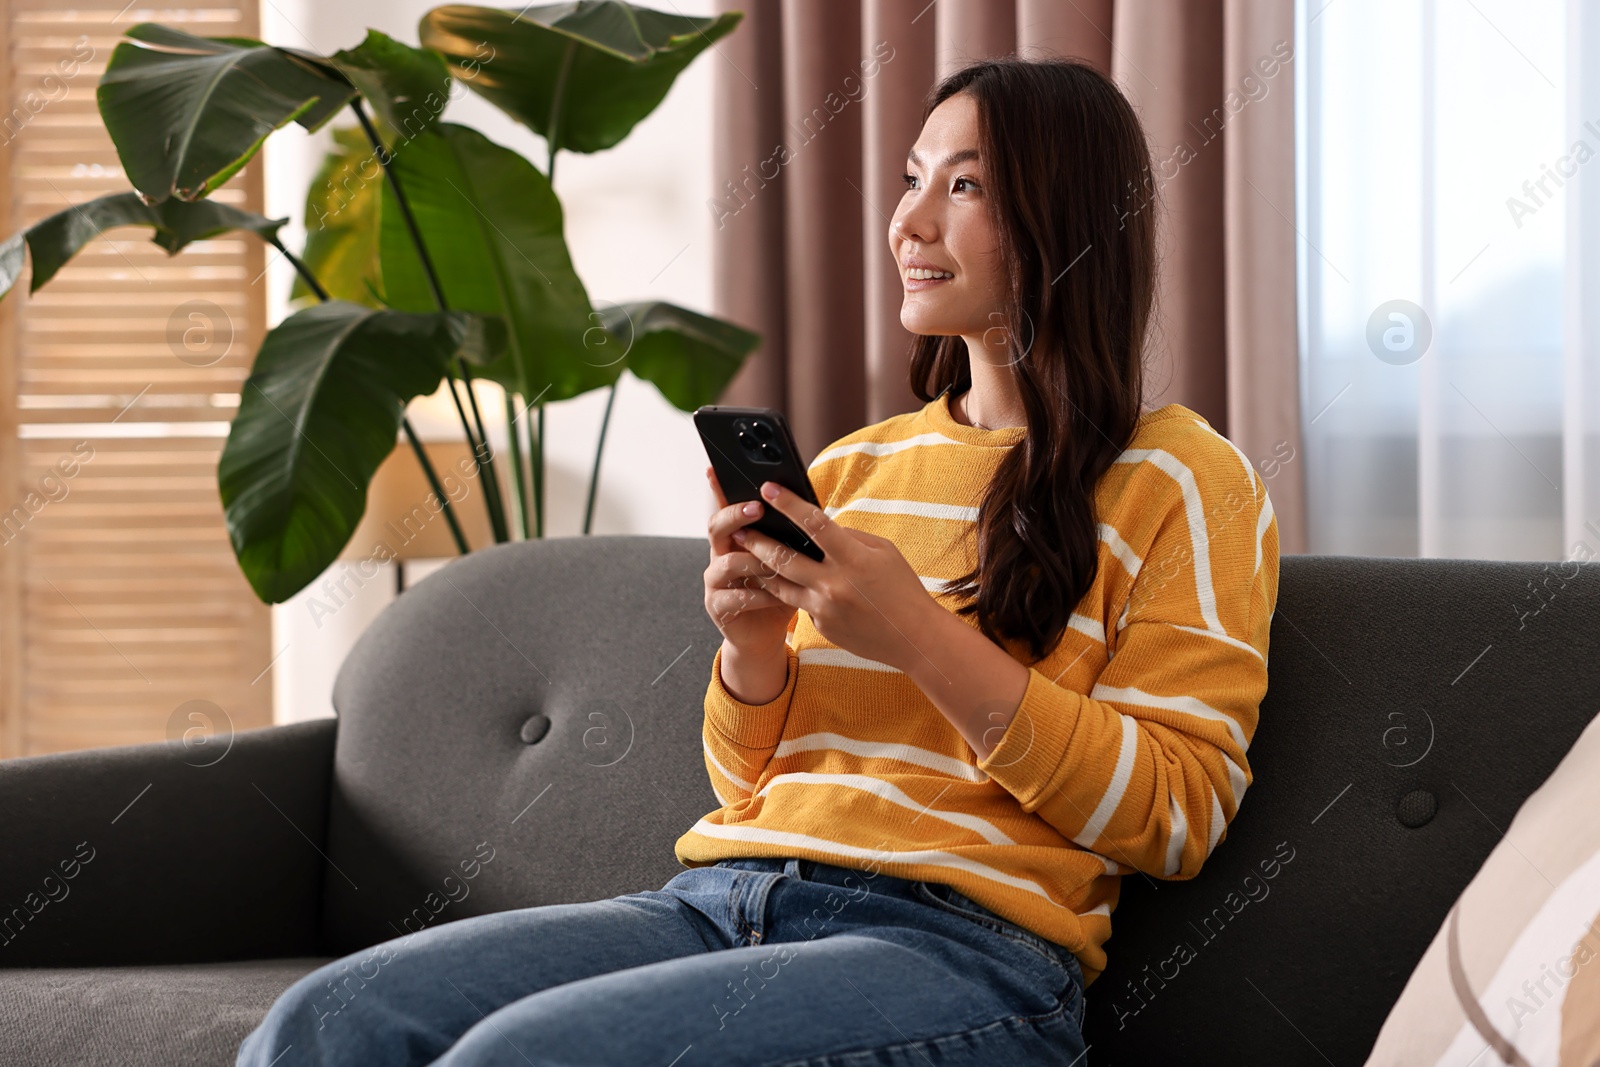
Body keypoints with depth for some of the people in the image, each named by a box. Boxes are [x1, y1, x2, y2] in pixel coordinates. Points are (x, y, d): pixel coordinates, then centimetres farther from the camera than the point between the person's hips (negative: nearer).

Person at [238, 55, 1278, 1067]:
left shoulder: (1178, 479, 4)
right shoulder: (851, 469, 22)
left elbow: (1176, 820, -5)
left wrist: (919, 635, -12)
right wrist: (753, 645, 2)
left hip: (959, 943, -5)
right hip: (725, 901, 6)